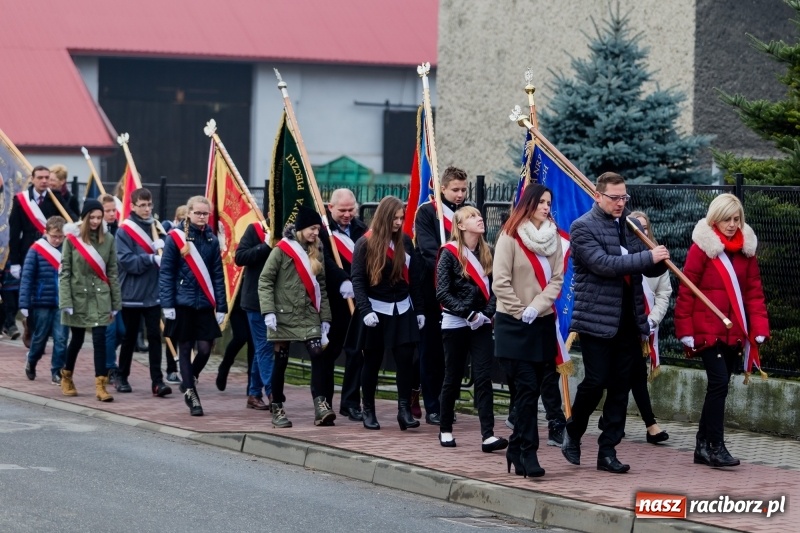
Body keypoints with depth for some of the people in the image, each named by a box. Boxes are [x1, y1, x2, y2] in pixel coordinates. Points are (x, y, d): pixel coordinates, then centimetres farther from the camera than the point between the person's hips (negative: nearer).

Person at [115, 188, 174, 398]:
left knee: (155, 336, -4)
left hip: (153, 294, 3)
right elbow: (126, 260, -15)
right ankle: (122, 377, 23)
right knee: (129, 337, 8)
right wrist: (152, 258, -22)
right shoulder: (125, 231, -6)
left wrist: (163, 247, -13)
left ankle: (157, 381, -5)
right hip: (131, 294, -3)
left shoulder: (157, 227, 7)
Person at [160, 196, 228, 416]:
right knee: (185, 348, 4)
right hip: (182, 304, -3)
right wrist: (167, 304, -10)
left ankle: (189, 382, 26)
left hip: (204, 304, 3)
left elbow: (217, 275, 6)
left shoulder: (211, 240, 5)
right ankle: (190, 392, 15)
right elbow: (166, 272, -5)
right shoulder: (175, 238, -5)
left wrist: (221, 306, 2)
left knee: (205, 348, -1)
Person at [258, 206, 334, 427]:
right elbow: (265, 281, -8)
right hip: (284, 315, -4)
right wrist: (268, 311, -17)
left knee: (318, 356, -12)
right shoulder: (282, 250, -6)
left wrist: (325, 316, 10)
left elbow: (321, 286, 15)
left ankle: (320, 406, -17)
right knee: (281, 362, 3)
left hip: (308, 315, 4)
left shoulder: (315, 252, 11)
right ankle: (277, 409, 13)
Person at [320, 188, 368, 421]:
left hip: (357, 299, 3)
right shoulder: (322, 229, -4)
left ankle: (351, 402, 10)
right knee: (328, 351, 6)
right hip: (332, 300, -3)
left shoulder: (361, 229, 10)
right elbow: (325, 260, -18)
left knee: (356, 351, 3)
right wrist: (343, 282, -30)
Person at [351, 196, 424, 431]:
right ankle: (367, 410, 16)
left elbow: (414, 277, 8)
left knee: (405, 359, -6)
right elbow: (357, 279, -10)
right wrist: (365, 310, -20)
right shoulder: (366, 243, -7)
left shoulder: (405, 242, 5)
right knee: (372, 361, 5)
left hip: (403, 310, 3)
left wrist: (419, 310, 7)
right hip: (376, 311, -3)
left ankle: (404, 410, -4)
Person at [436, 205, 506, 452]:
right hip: (455, 324, -3)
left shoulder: (487, 253, 7)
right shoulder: (449, 253, -6)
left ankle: (488, 435, -13)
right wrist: (468, 313, -17)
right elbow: (443, 292, -11)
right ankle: (445, 430, 21)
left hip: (481, 325, 3)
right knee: (452, 379, 7)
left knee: (483, 378, -6)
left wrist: (487, 313, -12)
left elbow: (493, 288, 5)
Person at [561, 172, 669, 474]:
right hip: (597, 319, -6)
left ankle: (608, 451, 10)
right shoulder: (583, 228, -7)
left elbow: (651, 270, 16)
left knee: (621, 387, 5)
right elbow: (604, 264, -20)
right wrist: (648, 257, -22)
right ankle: (573, 433, 19)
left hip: (628, 321, 6)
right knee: (595, 382, -6)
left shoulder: (630, 225, 13)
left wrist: (660, 262, -8)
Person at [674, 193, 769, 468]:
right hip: (708, 329, -5)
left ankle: (703, 448, 17)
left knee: (718, 387, 9)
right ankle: (715, 446, -12)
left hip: (734, 332, 5)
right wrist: (686, 331, -9)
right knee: (719, 383, -14)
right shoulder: (702, 247, -7)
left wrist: (759, 328, 0)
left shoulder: (746, 248, 9)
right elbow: (686, 291, -6)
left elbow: (754, 291, 10)